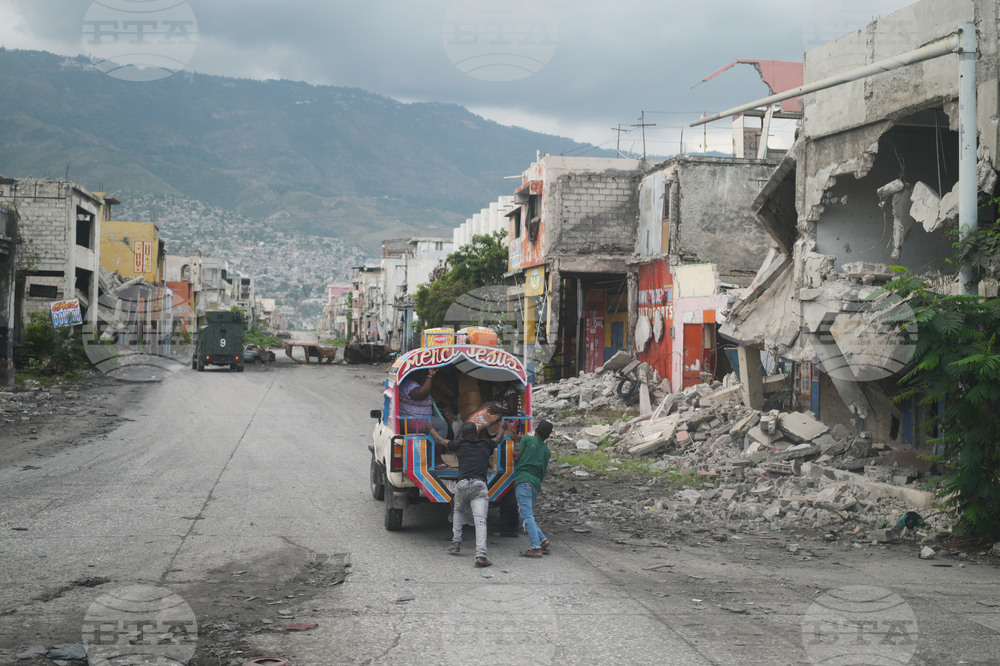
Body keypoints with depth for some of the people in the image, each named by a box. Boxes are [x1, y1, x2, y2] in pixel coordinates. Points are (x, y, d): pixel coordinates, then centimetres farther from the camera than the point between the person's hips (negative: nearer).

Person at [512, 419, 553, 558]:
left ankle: (536, 547, -20)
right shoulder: (547, 451, 21)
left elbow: (517, 457, 2)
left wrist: (517, 443, 19)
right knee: (525, 516, 17)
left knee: (527, 515, -12)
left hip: (523, 480, -6)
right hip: (536, 484, 6)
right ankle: (542, 540, 5)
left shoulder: (527, 439, 5)